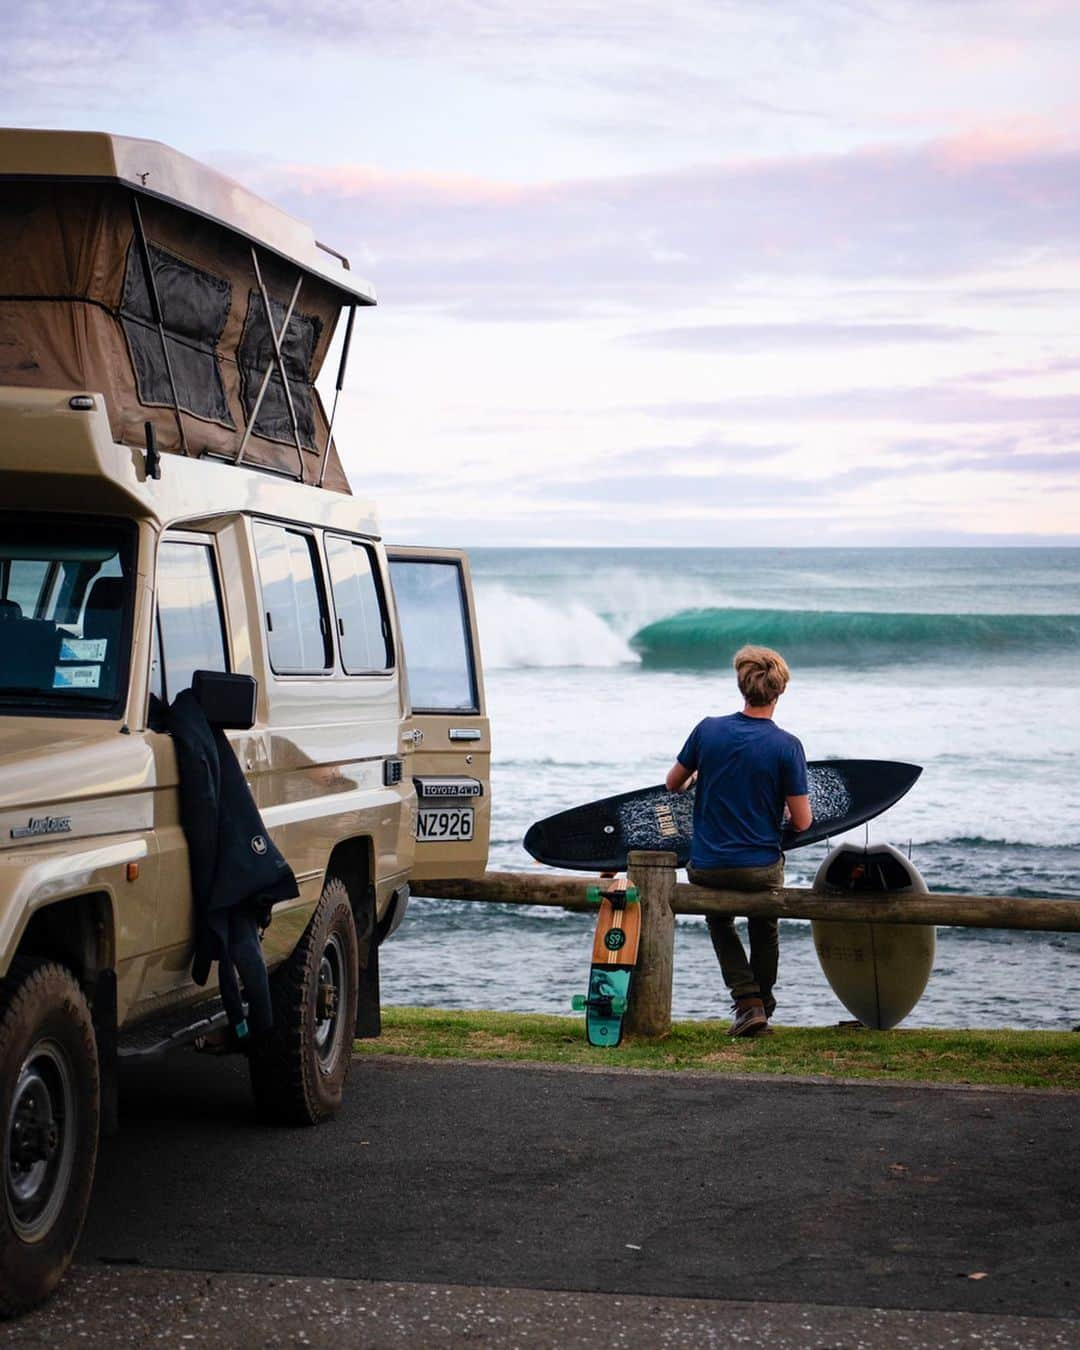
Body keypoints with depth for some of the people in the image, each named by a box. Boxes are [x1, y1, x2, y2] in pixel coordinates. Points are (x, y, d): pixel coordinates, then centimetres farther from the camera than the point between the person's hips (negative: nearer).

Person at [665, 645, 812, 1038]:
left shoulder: (708, 729, -8)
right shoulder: (786, 746, -14)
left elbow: (673, 784, 7)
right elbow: (802, 822, -10)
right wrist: (795, 809, 13)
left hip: (706, 869, 1)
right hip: (761, 870, -1)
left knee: (719, 921, 30)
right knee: (765, 925, 32)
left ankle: (748, 1001, 11)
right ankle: (762, 1006, 34)